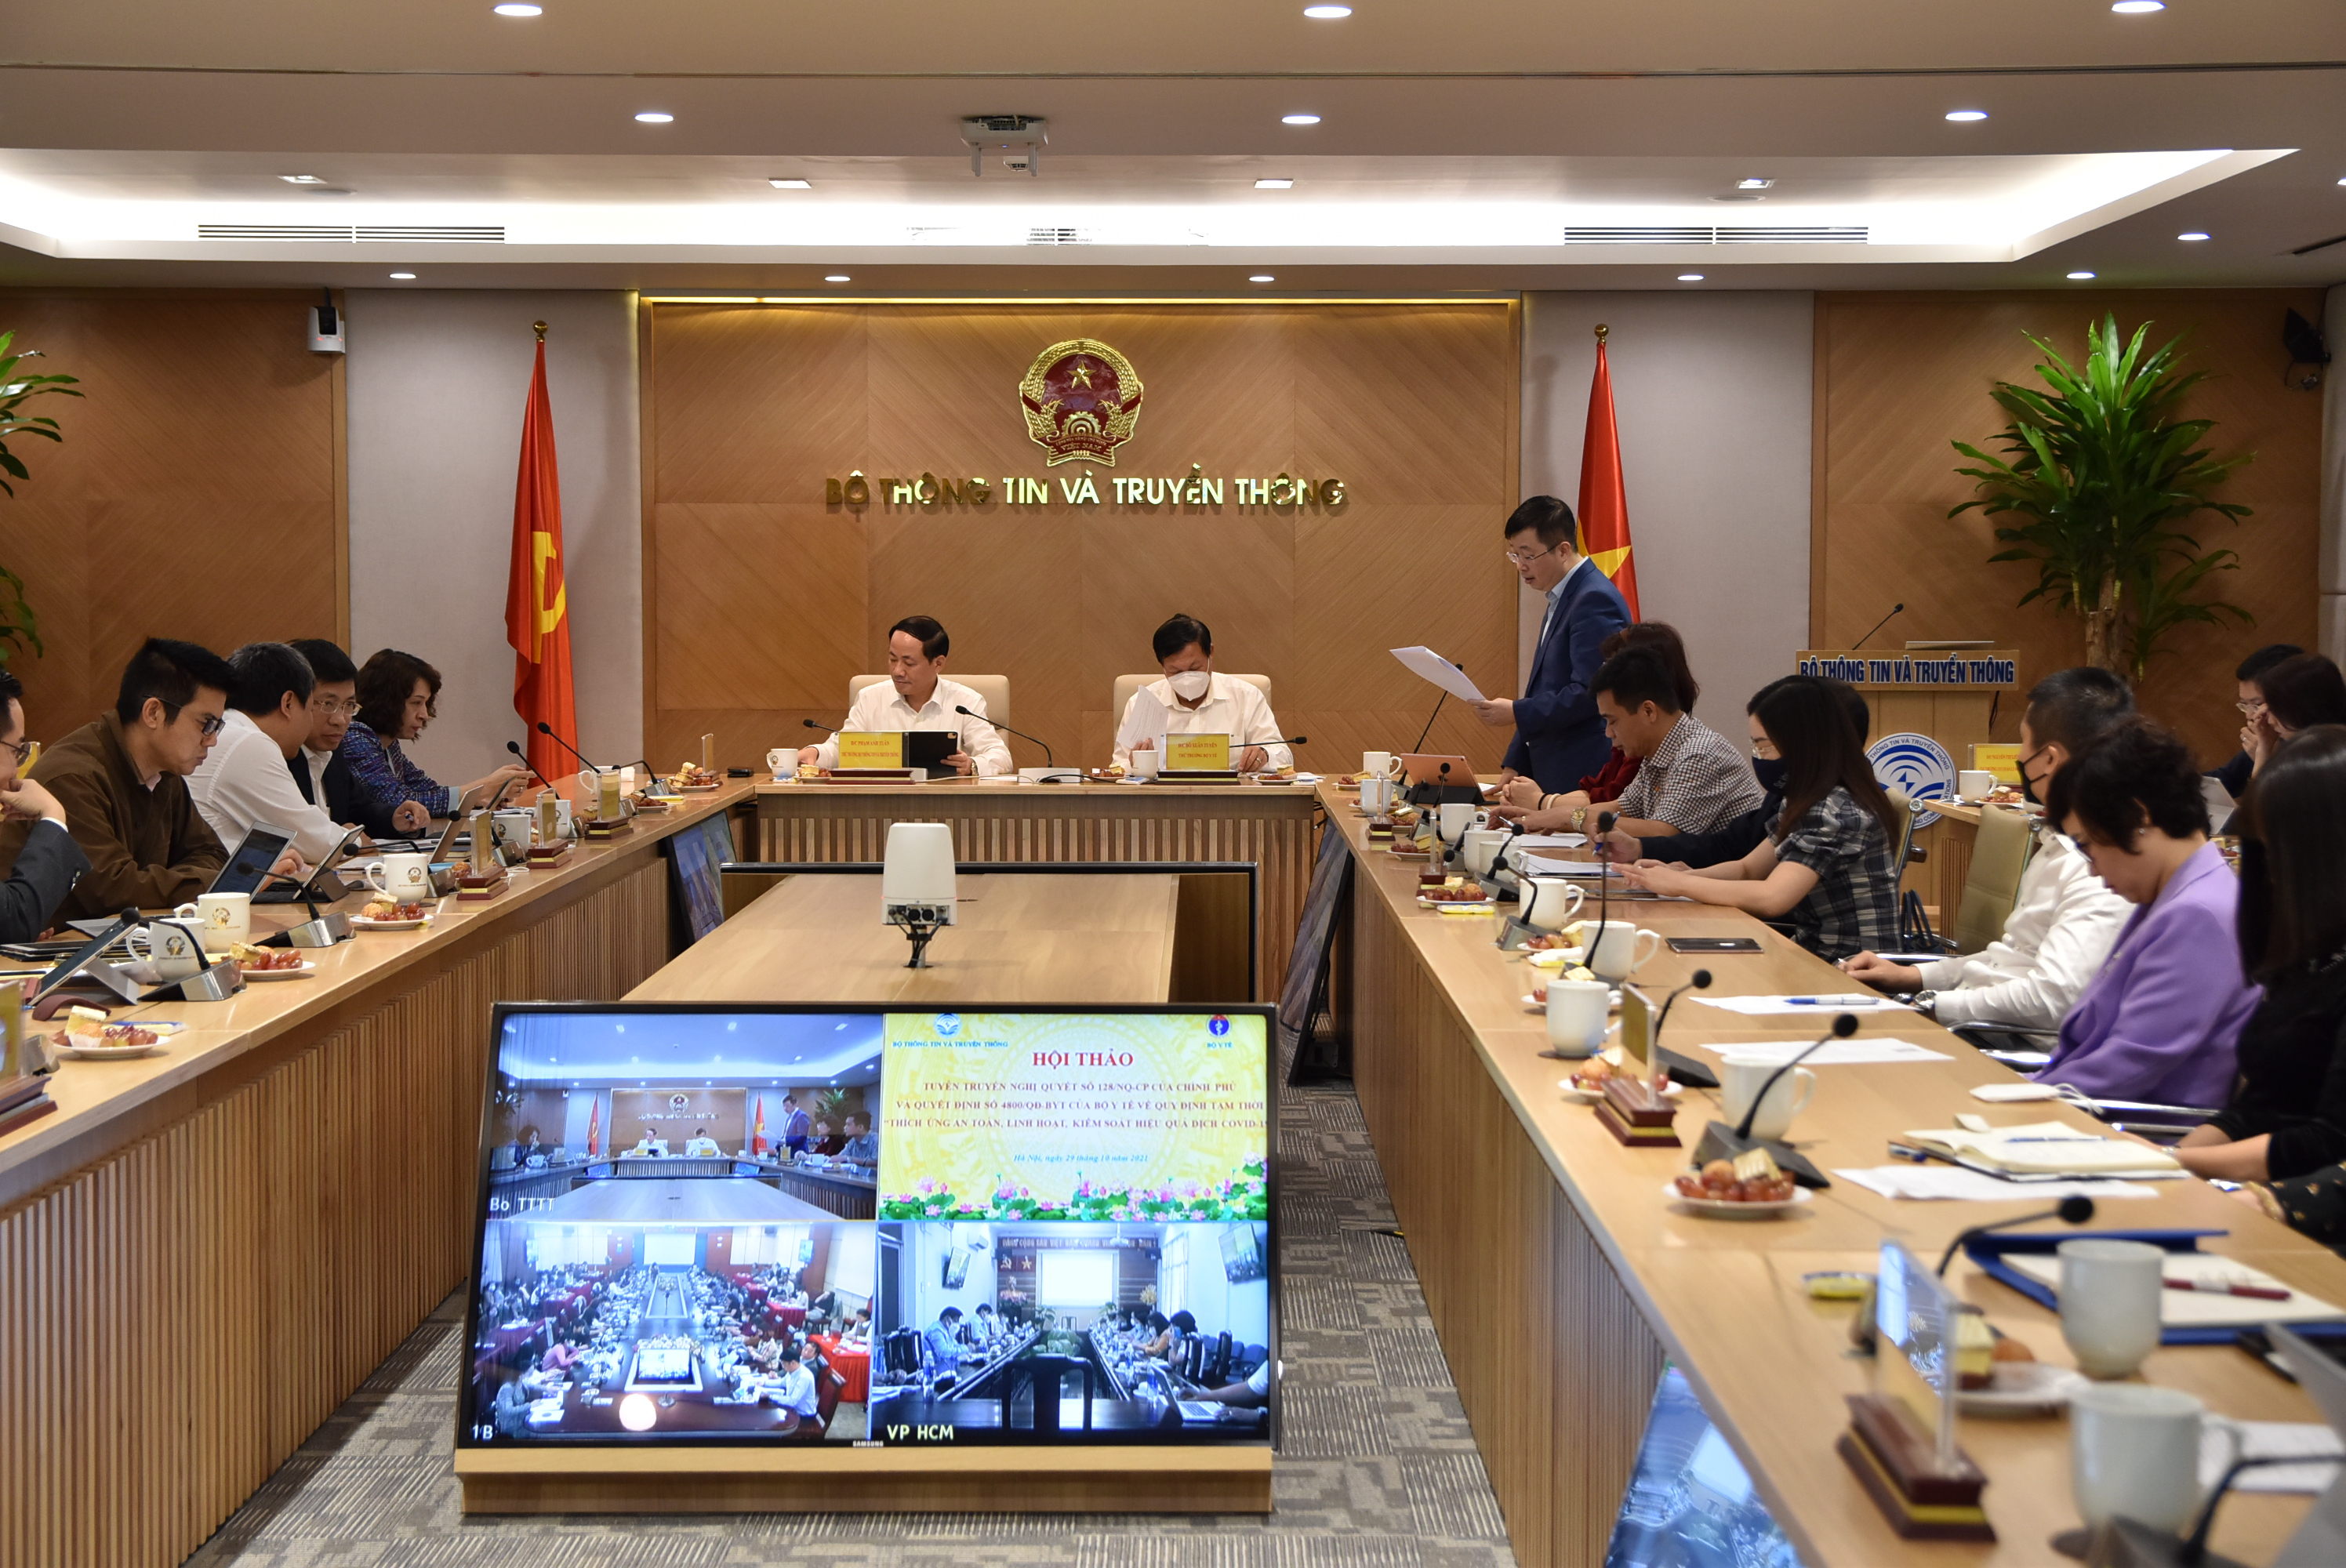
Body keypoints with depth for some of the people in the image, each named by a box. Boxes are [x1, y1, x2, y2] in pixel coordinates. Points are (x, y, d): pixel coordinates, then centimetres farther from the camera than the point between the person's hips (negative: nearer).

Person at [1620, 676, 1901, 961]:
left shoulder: (1836, 811, -19)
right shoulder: (1809, 803, 10)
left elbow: (1772, 898, -27)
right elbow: (1748, 868, 17)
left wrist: (1678, 883, -18)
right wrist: (1674, 874, -1)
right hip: (1818, 953, 8)